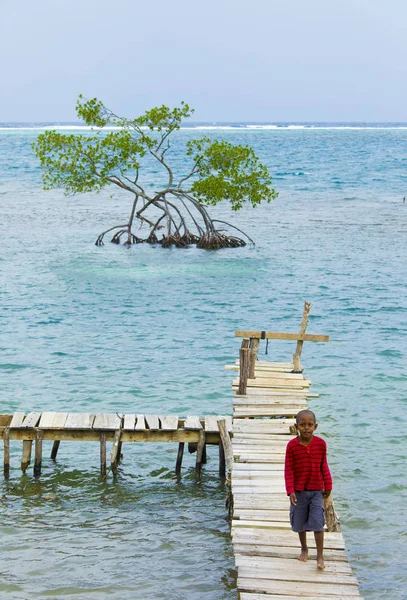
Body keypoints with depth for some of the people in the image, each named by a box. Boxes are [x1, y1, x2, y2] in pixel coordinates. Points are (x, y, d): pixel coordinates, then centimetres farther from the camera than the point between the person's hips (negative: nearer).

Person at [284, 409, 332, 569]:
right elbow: (289, 469, -9)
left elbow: (324, 466, 3)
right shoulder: (292, 445, -11)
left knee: (317, 523, -6)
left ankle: (320, 556, 0)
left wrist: (327, 486, 6)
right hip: (299, 490, 0)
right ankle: (304, 549, 36)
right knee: (300, 522, 14)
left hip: (316, 490, 0)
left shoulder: (320, 444, -7)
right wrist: (290, 490, -14)